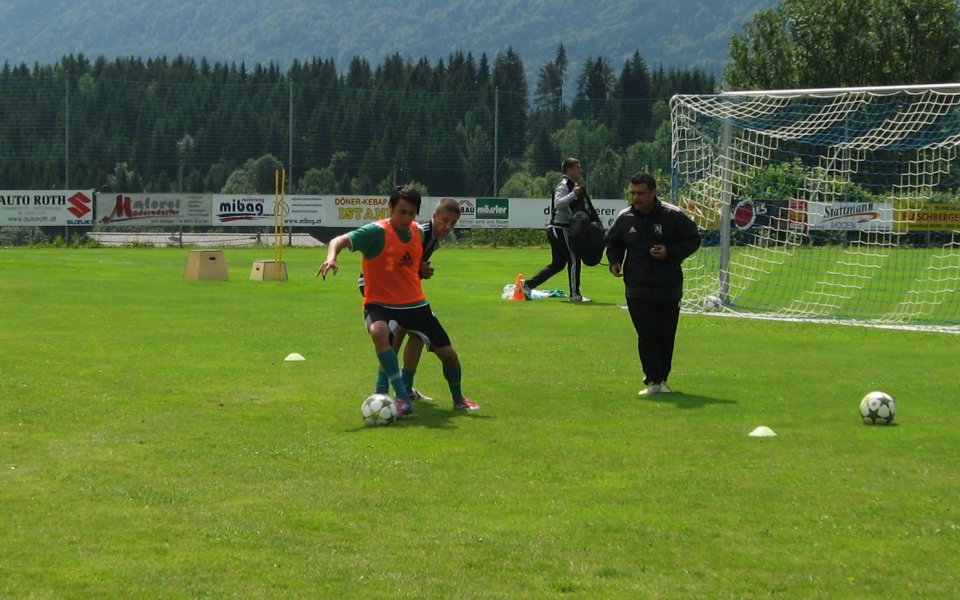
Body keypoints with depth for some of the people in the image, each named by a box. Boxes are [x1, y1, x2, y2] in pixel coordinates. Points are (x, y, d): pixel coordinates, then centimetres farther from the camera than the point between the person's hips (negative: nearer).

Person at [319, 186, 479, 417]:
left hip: (415, 303, 6)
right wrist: (331, 257, -49)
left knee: (448, 353, 7)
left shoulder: (418, 232, 2)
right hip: (380, 304, -5)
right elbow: (339, 241, -32)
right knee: (379, 333, -39)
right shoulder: (376, 232, -18)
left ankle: (458, 398, 38)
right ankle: (402, 399, -35)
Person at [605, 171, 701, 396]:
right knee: (646, 335, -8)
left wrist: (671, 253, -15)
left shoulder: (673, 216, -7)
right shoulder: (624, 218, 1)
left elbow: (693, 239, 0)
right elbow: (613, 242, 18)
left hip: (669, 288, -1)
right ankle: (652, 381, -3)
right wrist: (614, 261, -1)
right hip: (638, 289, 1)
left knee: (666, 335, 6)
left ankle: (661, 379, 21)